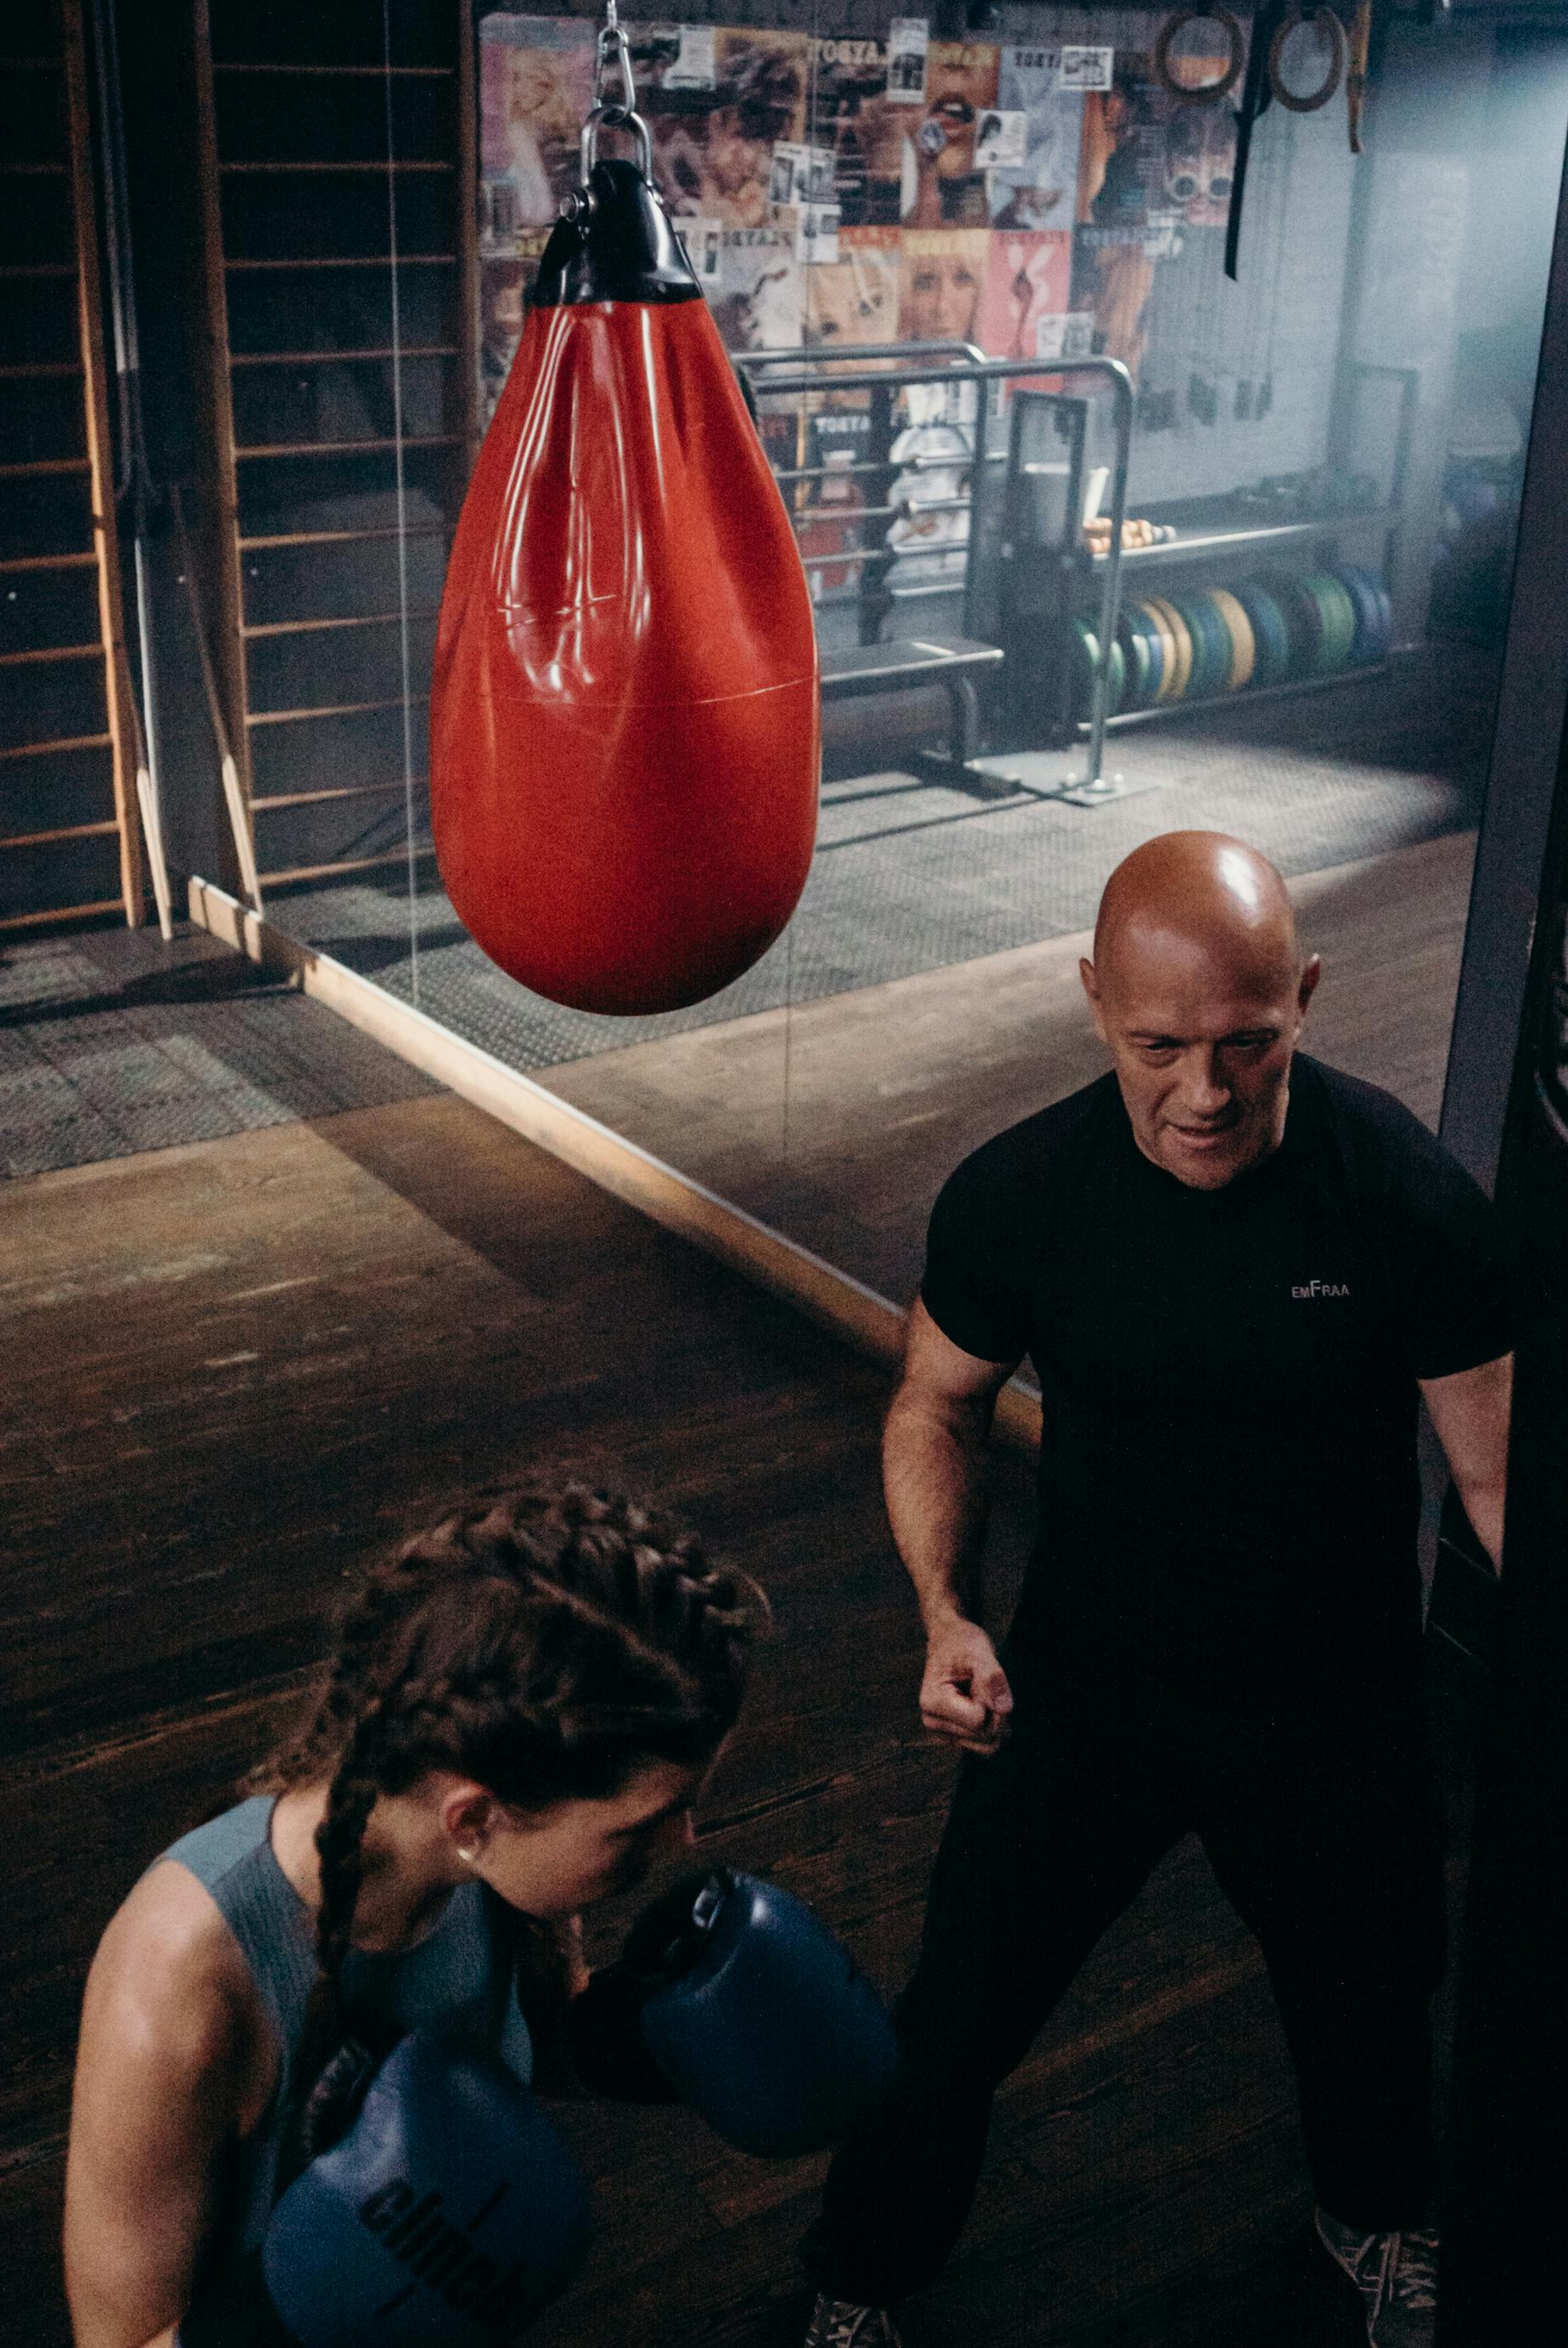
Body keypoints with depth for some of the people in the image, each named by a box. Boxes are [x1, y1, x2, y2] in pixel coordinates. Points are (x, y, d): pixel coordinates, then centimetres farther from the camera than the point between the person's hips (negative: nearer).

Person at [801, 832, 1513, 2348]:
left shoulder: (1409, 1201, -22)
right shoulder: (1016, 1195, -19)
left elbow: (1498, 1472, -14)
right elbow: (938, 1406, -2)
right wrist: (944, 1612, -18)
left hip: (1332, 1714, 0)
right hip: (1080, 1692, 0)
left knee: (1364, 2006, 24)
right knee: (956, 2018, 11)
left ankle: (1378, 2221, 60)